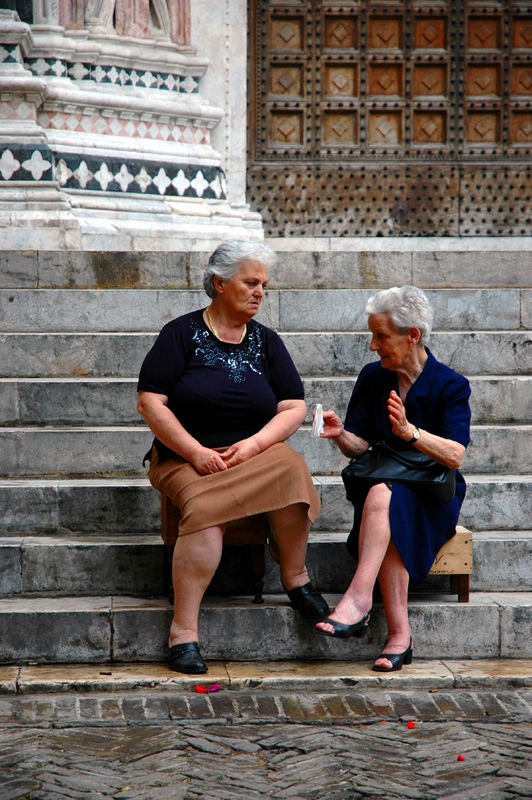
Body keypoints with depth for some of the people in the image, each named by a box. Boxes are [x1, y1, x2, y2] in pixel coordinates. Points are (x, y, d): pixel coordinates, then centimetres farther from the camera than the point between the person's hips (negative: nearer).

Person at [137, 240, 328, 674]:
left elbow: (294, 407, 7)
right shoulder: (182, 334, 2)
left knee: (290, 467, -32)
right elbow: (150, 402, -5)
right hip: (185, 456, -3)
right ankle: (183, 632, -36)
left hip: (254, 453, 3)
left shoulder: (266, 341, 12)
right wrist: (197, 452, -15)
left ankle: (296, 577, -16)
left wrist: (253, 445, -12)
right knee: (206, 509, -35)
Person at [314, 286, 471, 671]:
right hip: (382, 486, 3)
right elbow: (361, 447, 7)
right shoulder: (373, 377, 8)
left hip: (433, 498, -3)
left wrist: (409, 431, -30)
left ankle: (358, 597, -46)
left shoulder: (450, 385, -4)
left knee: (383, 495, -37)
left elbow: (454, 455, -15)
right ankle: (399, 635, -39)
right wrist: (341, 435, -16)